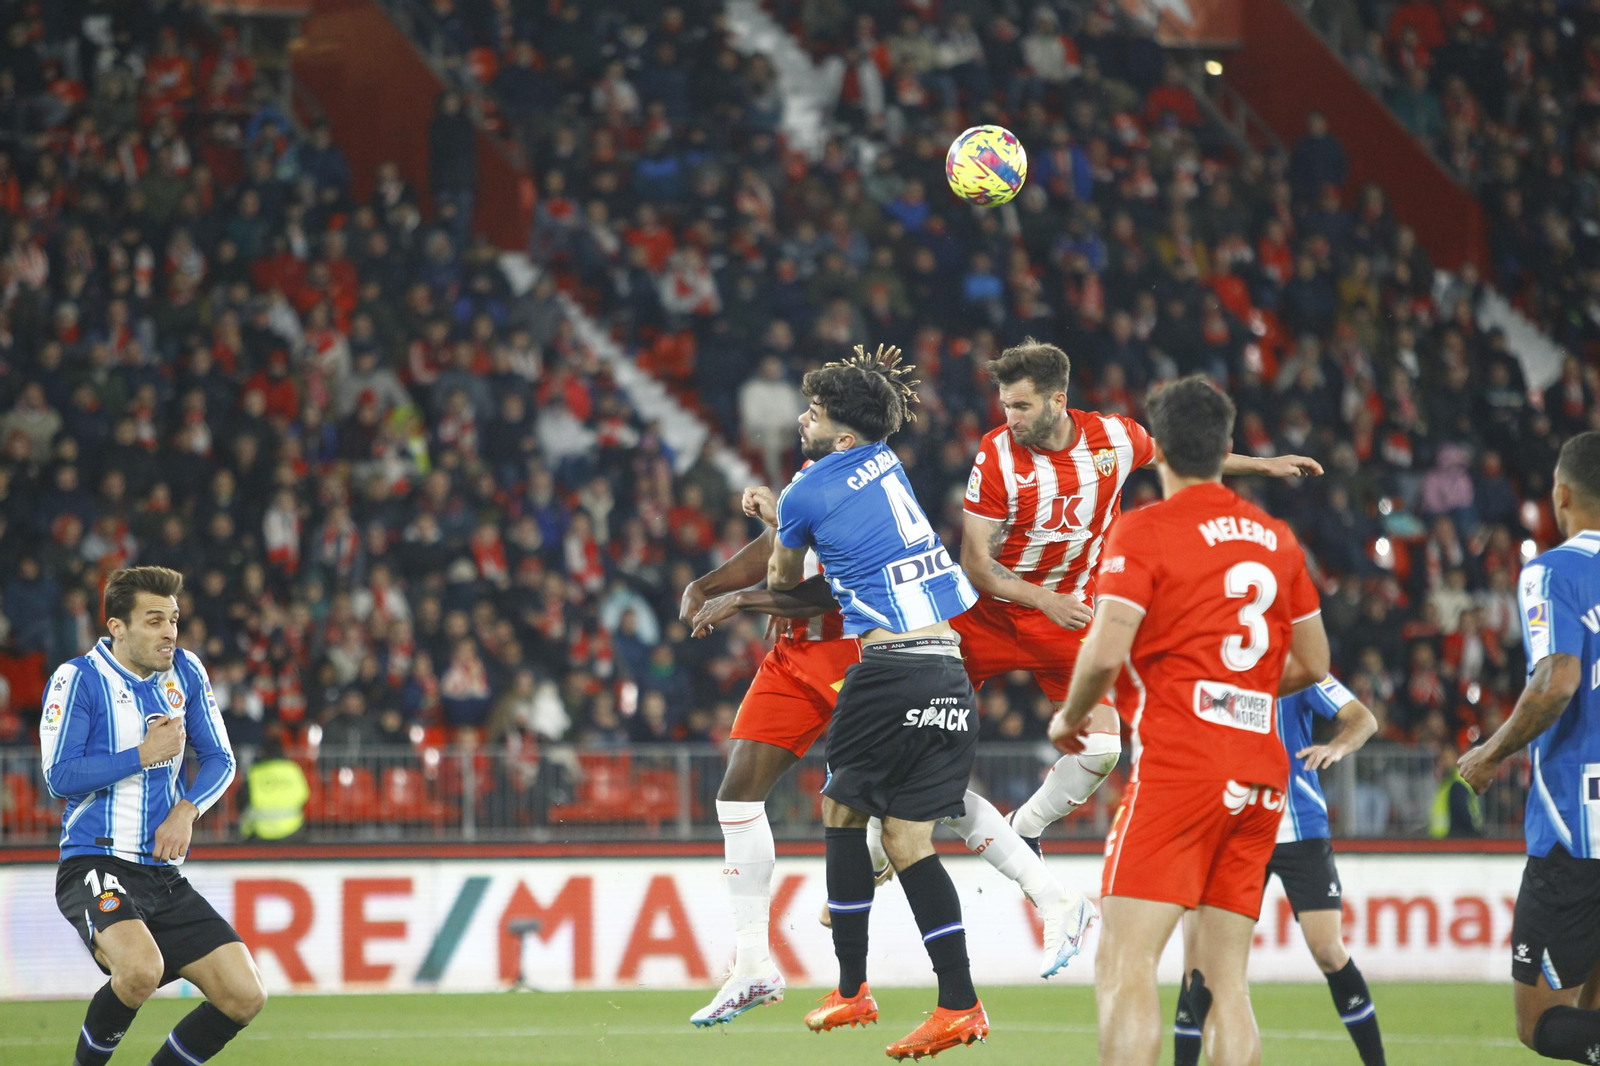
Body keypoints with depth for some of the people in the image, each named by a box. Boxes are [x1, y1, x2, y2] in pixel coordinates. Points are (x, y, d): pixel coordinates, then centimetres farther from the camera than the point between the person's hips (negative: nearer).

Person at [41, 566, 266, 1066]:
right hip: (95, 863, -6)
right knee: (141, 968, -35)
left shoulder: (185, 671, 9)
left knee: (245, 996, -4)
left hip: (164, 875, 6)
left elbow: (219, 760, 10)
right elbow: (59, 777, -13)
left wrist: (186, 809, -9)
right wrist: (145, 754, -14)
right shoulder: (78, 678, -7)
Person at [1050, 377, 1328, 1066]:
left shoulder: (1144, 530, -3)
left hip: (1178, 768, -6)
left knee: (1125, 962, -11)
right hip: (1261, 773, 6)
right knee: (1224, 982, 7)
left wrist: (1070, 719, 5)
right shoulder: (1275, 537, 15)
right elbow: (1313, 664, 20)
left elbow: (1106, 652, -13)